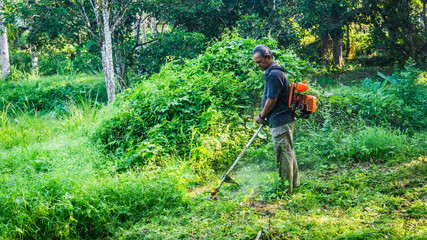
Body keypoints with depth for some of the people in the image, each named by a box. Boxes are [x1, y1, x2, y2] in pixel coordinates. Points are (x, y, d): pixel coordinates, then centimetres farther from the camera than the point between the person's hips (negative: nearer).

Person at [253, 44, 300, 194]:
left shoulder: (274, 74, -18)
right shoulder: (275, 71, 16)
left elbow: (271, 99, -19)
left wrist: (262, 116, -6)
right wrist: (265, 116, 19)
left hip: (280, 121, -11)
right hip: (284, 119, 11)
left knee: (283, 154, -4)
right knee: (288, 152, 17)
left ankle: (285, 188, 2)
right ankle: (294, 183, 28)